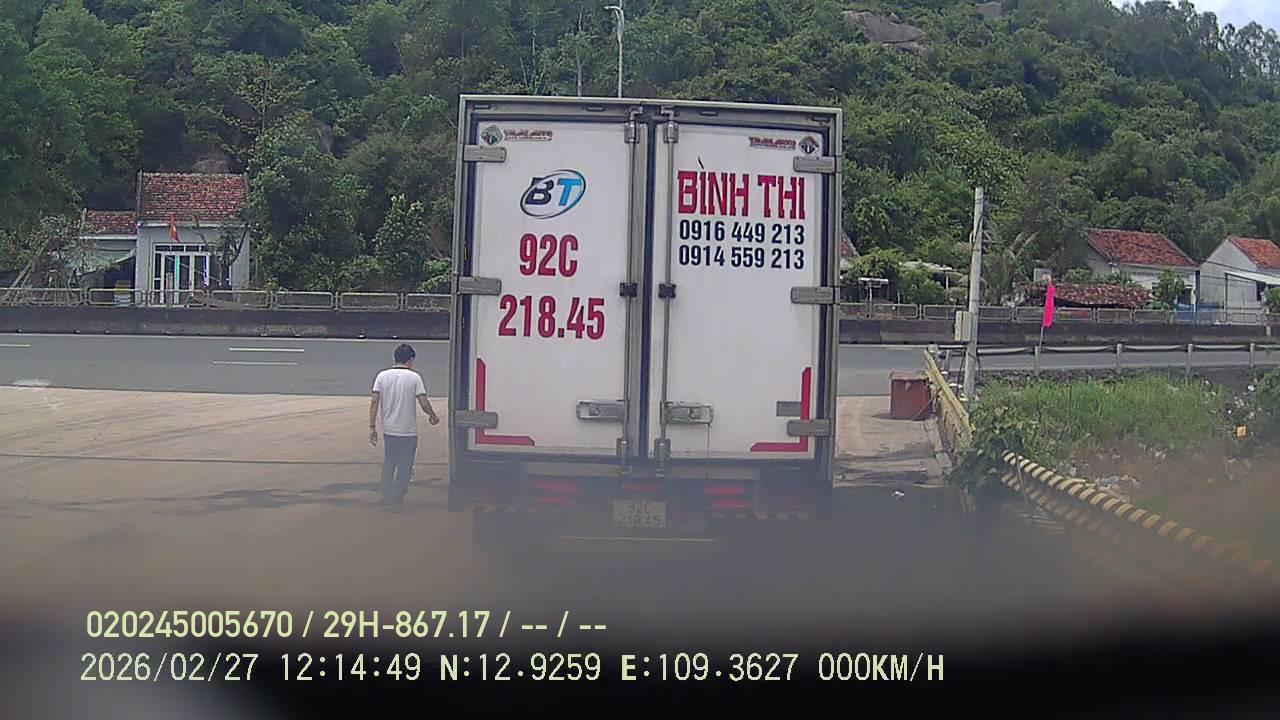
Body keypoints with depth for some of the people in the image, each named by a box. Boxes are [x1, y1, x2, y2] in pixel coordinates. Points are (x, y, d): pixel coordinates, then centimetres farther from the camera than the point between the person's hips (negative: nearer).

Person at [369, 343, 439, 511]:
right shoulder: (414, 377, -8)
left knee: (388, 463, 18)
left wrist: (372, 426, -1)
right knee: (404, 466, 6)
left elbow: (374, 401, -5)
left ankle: (387, 496, 21)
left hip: (388, 430, 3)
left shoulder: (382, 376, 0)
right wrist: (433, 416, 7)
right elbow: (424, 403, -12)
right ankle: (397, 499, 6)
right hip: (408, 431, -3)